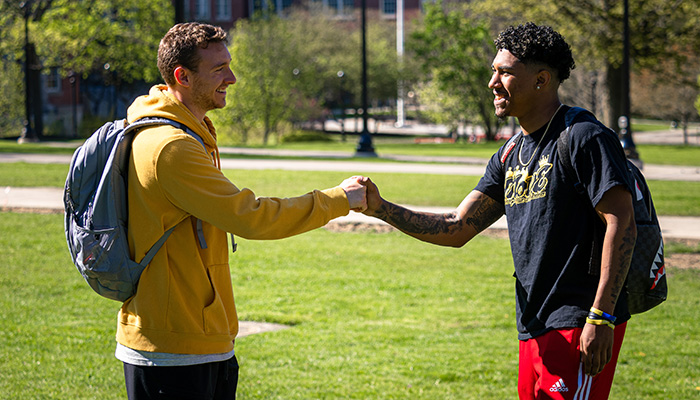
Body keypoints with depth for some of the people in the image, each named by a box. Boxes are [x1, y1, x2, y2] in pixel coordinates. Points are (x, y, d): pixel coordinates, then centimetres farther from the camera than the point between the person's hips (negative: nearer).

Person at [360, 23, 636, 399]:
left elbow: (621, 224, -16)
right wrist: (381, 208, 1)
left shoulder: (584, 138, -10)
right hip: (533, 328, 8)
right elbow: (457, 229, 15)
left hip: (580, 325, -8)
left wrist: (600, 318, -22)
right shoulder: (510, 157, 16)